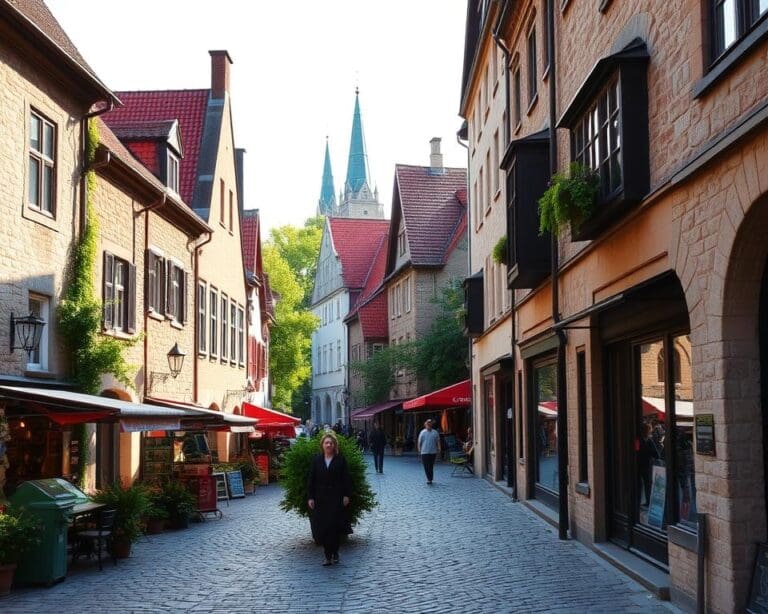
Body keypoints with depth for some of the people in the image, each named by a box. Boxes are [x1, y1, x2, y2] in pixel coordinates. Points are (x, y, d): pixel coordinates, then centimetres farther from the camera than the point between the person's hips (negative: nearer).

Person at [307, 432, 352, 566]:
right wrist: (310, 497, 1)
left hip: (337, 498, -2)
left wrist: (347, 495, -5)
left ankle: (334, 553, 9)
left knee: (335, 525, -5)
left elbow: (346, 479, 1)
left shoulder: (340, 460, 1)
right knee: (322, 527, -1)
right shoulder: (316, 460, 6)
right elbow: (311, 480, 6)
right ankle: (328, 554, 7)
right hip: (321, 498, 2)